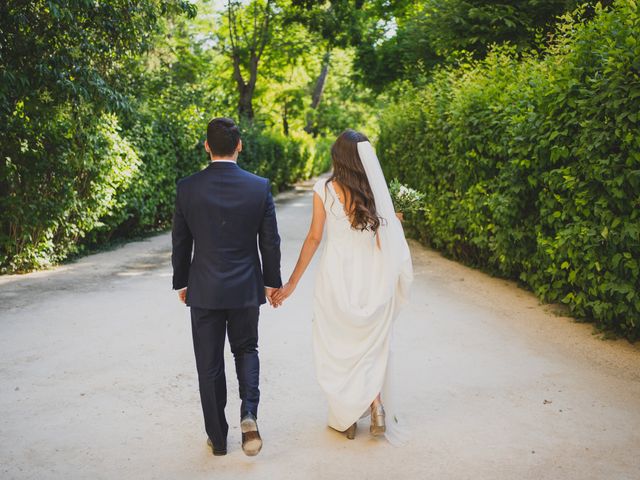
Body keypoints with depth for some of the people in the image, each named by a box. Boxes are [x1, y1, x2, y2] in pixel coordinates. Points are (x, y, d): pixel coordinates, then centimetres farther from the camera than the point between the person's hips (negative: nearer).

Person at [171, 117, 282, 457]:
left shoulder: (187, 188, -7)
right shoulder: (260, 187, -7)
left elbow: (180, 243, 0)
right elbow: (270, 242, -2)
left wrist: (180, 283, 14)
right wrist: (272, 282, 11)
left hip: (204, 289, 0)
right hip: (246, 287, 1)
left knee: (210, 365, 10)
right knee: (246, 351, 21)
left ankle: (217, 438, 21)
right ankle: (248, 413, 0)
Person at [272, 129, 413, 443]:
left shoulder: (324, 190, -7)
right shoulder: (378, 191, -1)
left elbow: (314, 238, -7)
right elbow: (388, 239, -3)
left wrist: (292, 282, 0)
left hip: (337, 276, -2)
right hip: (372, 279, 2)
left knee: (338, 346, 13)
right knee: (373, 346, 18)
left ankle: (345, 417, 20)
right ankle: (374, 402, 2)